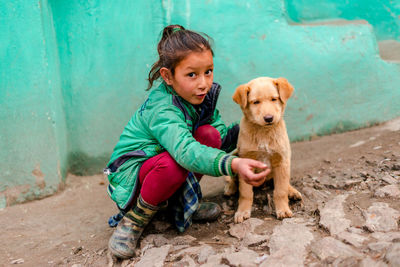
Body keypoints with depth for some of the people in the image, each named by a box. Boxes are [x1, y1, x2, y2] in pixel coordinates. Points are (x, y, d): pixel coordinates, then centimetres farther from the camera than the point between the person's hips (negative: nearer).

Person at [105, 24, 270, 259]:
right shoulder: (161, 109, -32)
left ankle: (183, 201, 3)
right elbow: (185, 151, -50)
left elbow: (222, 138, -5)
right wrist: (233, 165, -64)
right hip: (131, 171, -7)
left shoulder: (202, 98, -6)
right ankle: (135, 219, -11)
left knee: (209, 134, -16)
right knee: (173, 163, -39)